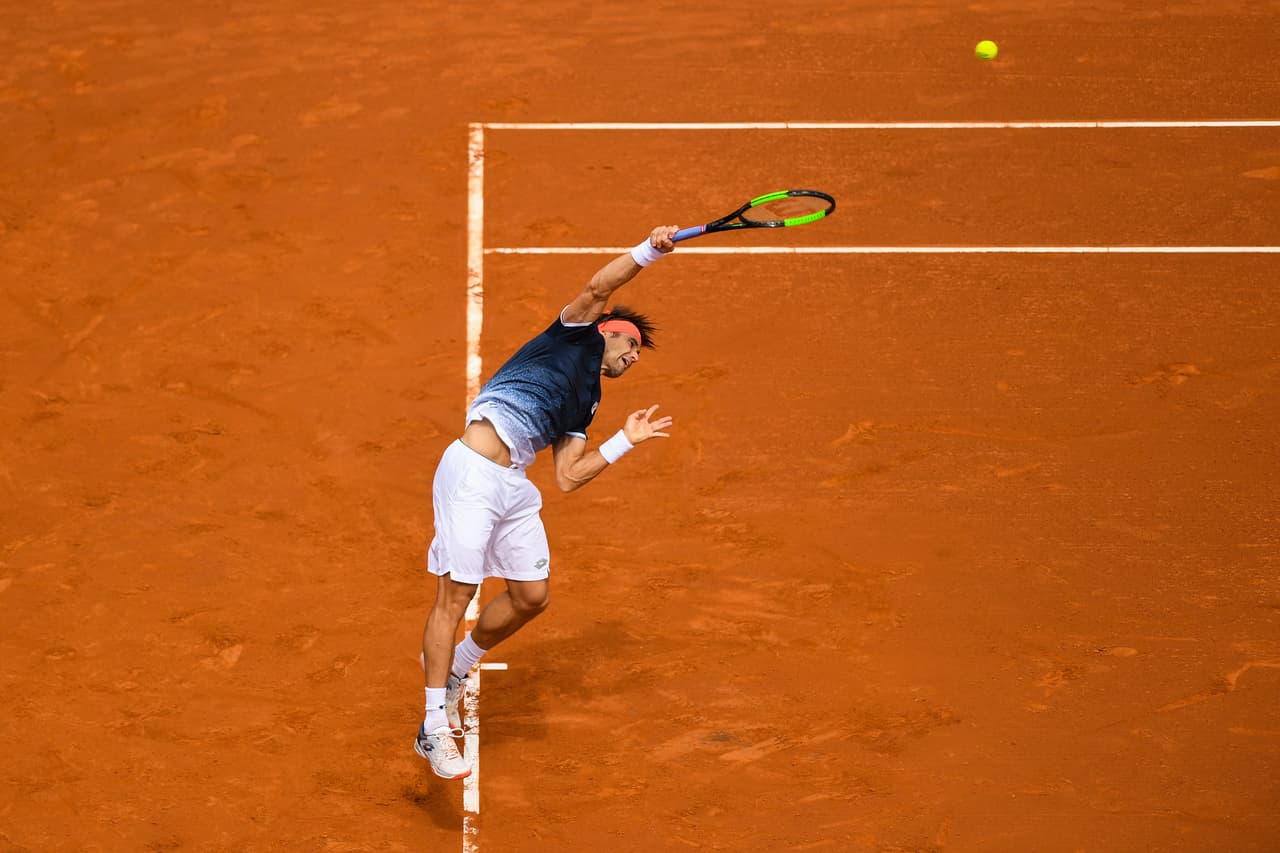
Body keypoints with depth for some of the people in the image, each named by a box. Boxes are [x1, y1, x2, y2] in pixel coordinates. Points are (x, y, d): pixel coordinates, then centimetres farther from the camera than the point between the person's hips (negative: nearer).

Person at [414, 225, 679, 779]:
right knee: (455, 594, -9)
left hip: (514, 487, 9)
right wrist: (652, 249, -8)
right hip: (472, 473, -9)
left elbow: (568, 478, 14)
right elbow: (599, 286, -7)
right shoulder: (576, 332, 12)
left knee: (531, 595, 8)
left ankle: (454, 670, 33)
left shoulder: (584, 406, 27)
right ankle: (434, 730, -7)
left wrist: (626, 440, 19)